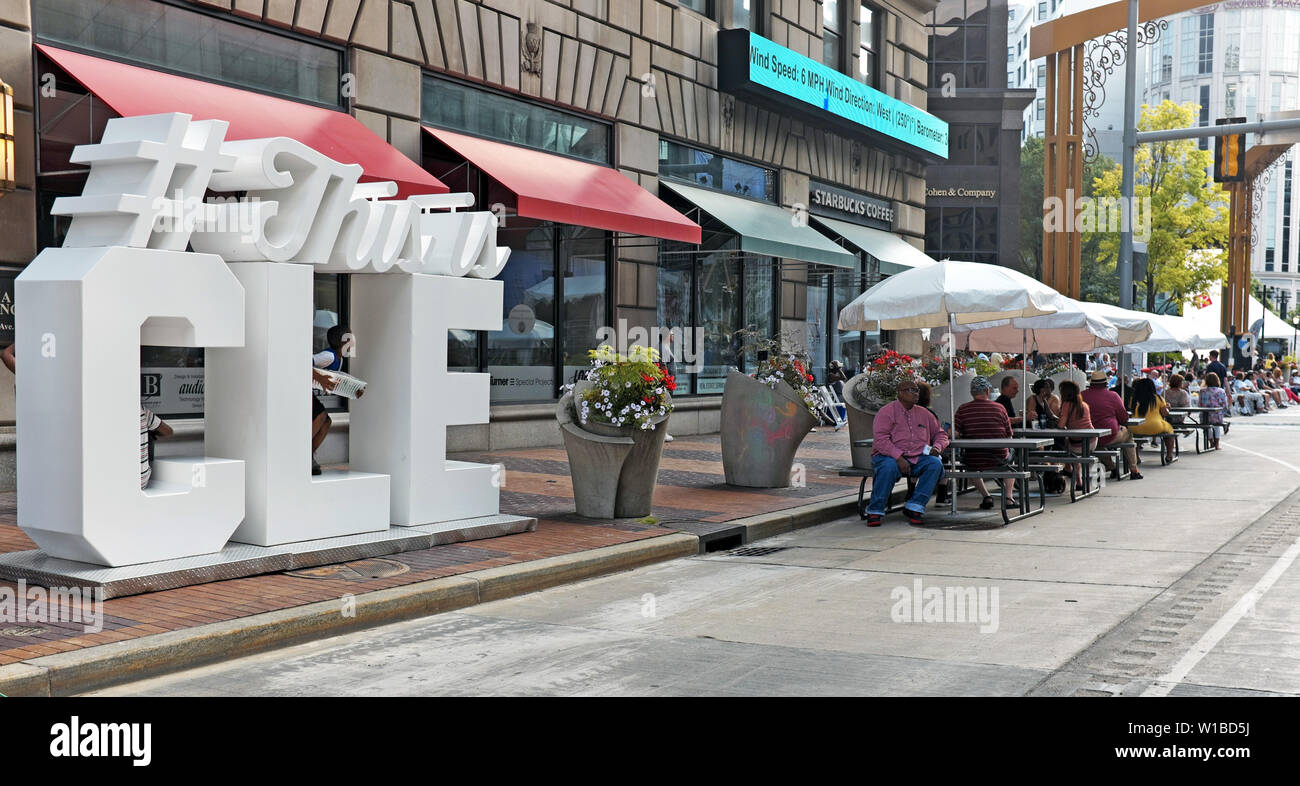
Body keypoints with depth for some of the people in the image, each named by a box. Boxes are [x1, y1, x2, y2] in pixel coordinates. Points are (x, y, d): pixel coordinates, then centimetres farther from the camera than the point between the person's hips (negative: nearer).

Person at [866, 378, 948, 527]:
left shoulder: (924, 413, 18)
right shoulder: (887, 412, 0)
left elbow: (940, 434, 26)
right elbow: (880, 439, -12)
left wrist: (937, 447, 1)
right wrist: (899, 457, -24)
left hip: (918, 458, 5)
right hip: (889, 456, -4)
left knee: (935, 463, -25)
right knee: (889, 466, -38)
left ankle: (915, 506, -23)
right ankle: (875, 511, -26)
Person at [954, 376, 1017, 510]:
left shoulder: (962, 410, -8)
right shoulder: (999, 408, -6)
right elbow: (1009, 436, 2)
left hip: (973, 461, 0)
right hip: (999, 460, 0)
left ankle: (986, 497, 23)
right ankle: (1009, 496, 28)